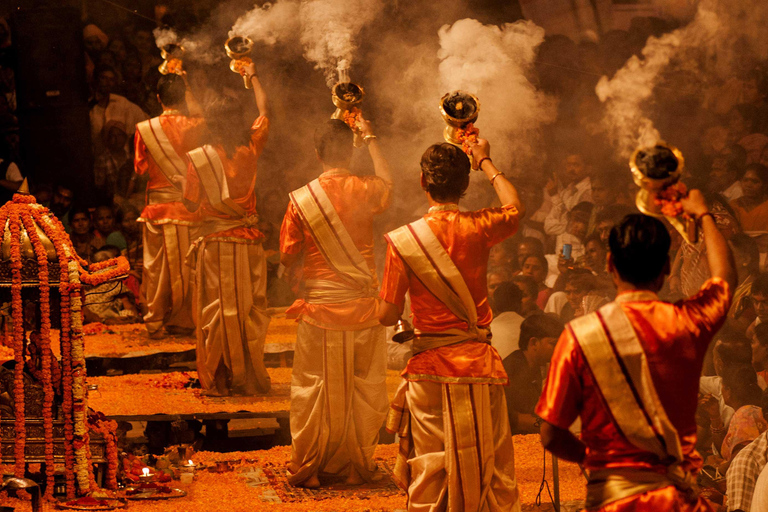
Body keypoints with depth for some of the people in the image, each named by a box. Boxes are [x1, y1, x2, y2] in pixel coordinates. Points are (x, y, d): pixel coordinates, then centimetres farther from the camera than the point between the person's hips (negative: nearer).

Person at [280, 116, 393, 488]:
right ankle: (359, 467, 18)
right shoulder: (365, 192, -6)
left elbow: (288, 257, -1)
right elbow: (386, 181, 20)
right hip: (363, 308, 1)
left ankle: (306, 469, 14)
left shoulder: (301, 199, -8)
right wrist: (371, 139, 30)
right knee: (364, 390, 11)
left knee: (314, 391, 7)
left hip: (319, 308, -1)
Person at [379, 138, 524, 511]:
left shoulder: (403, 240, -9)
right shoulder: (478, 229, -4)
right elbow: (515, 207, 20)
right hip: (479, 363, 1)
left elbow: (388, 316, -5)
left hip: (429, 368, -1)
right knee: (494, 472, 9)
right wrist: (485, 162, 32)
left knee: (428, 477, 5)